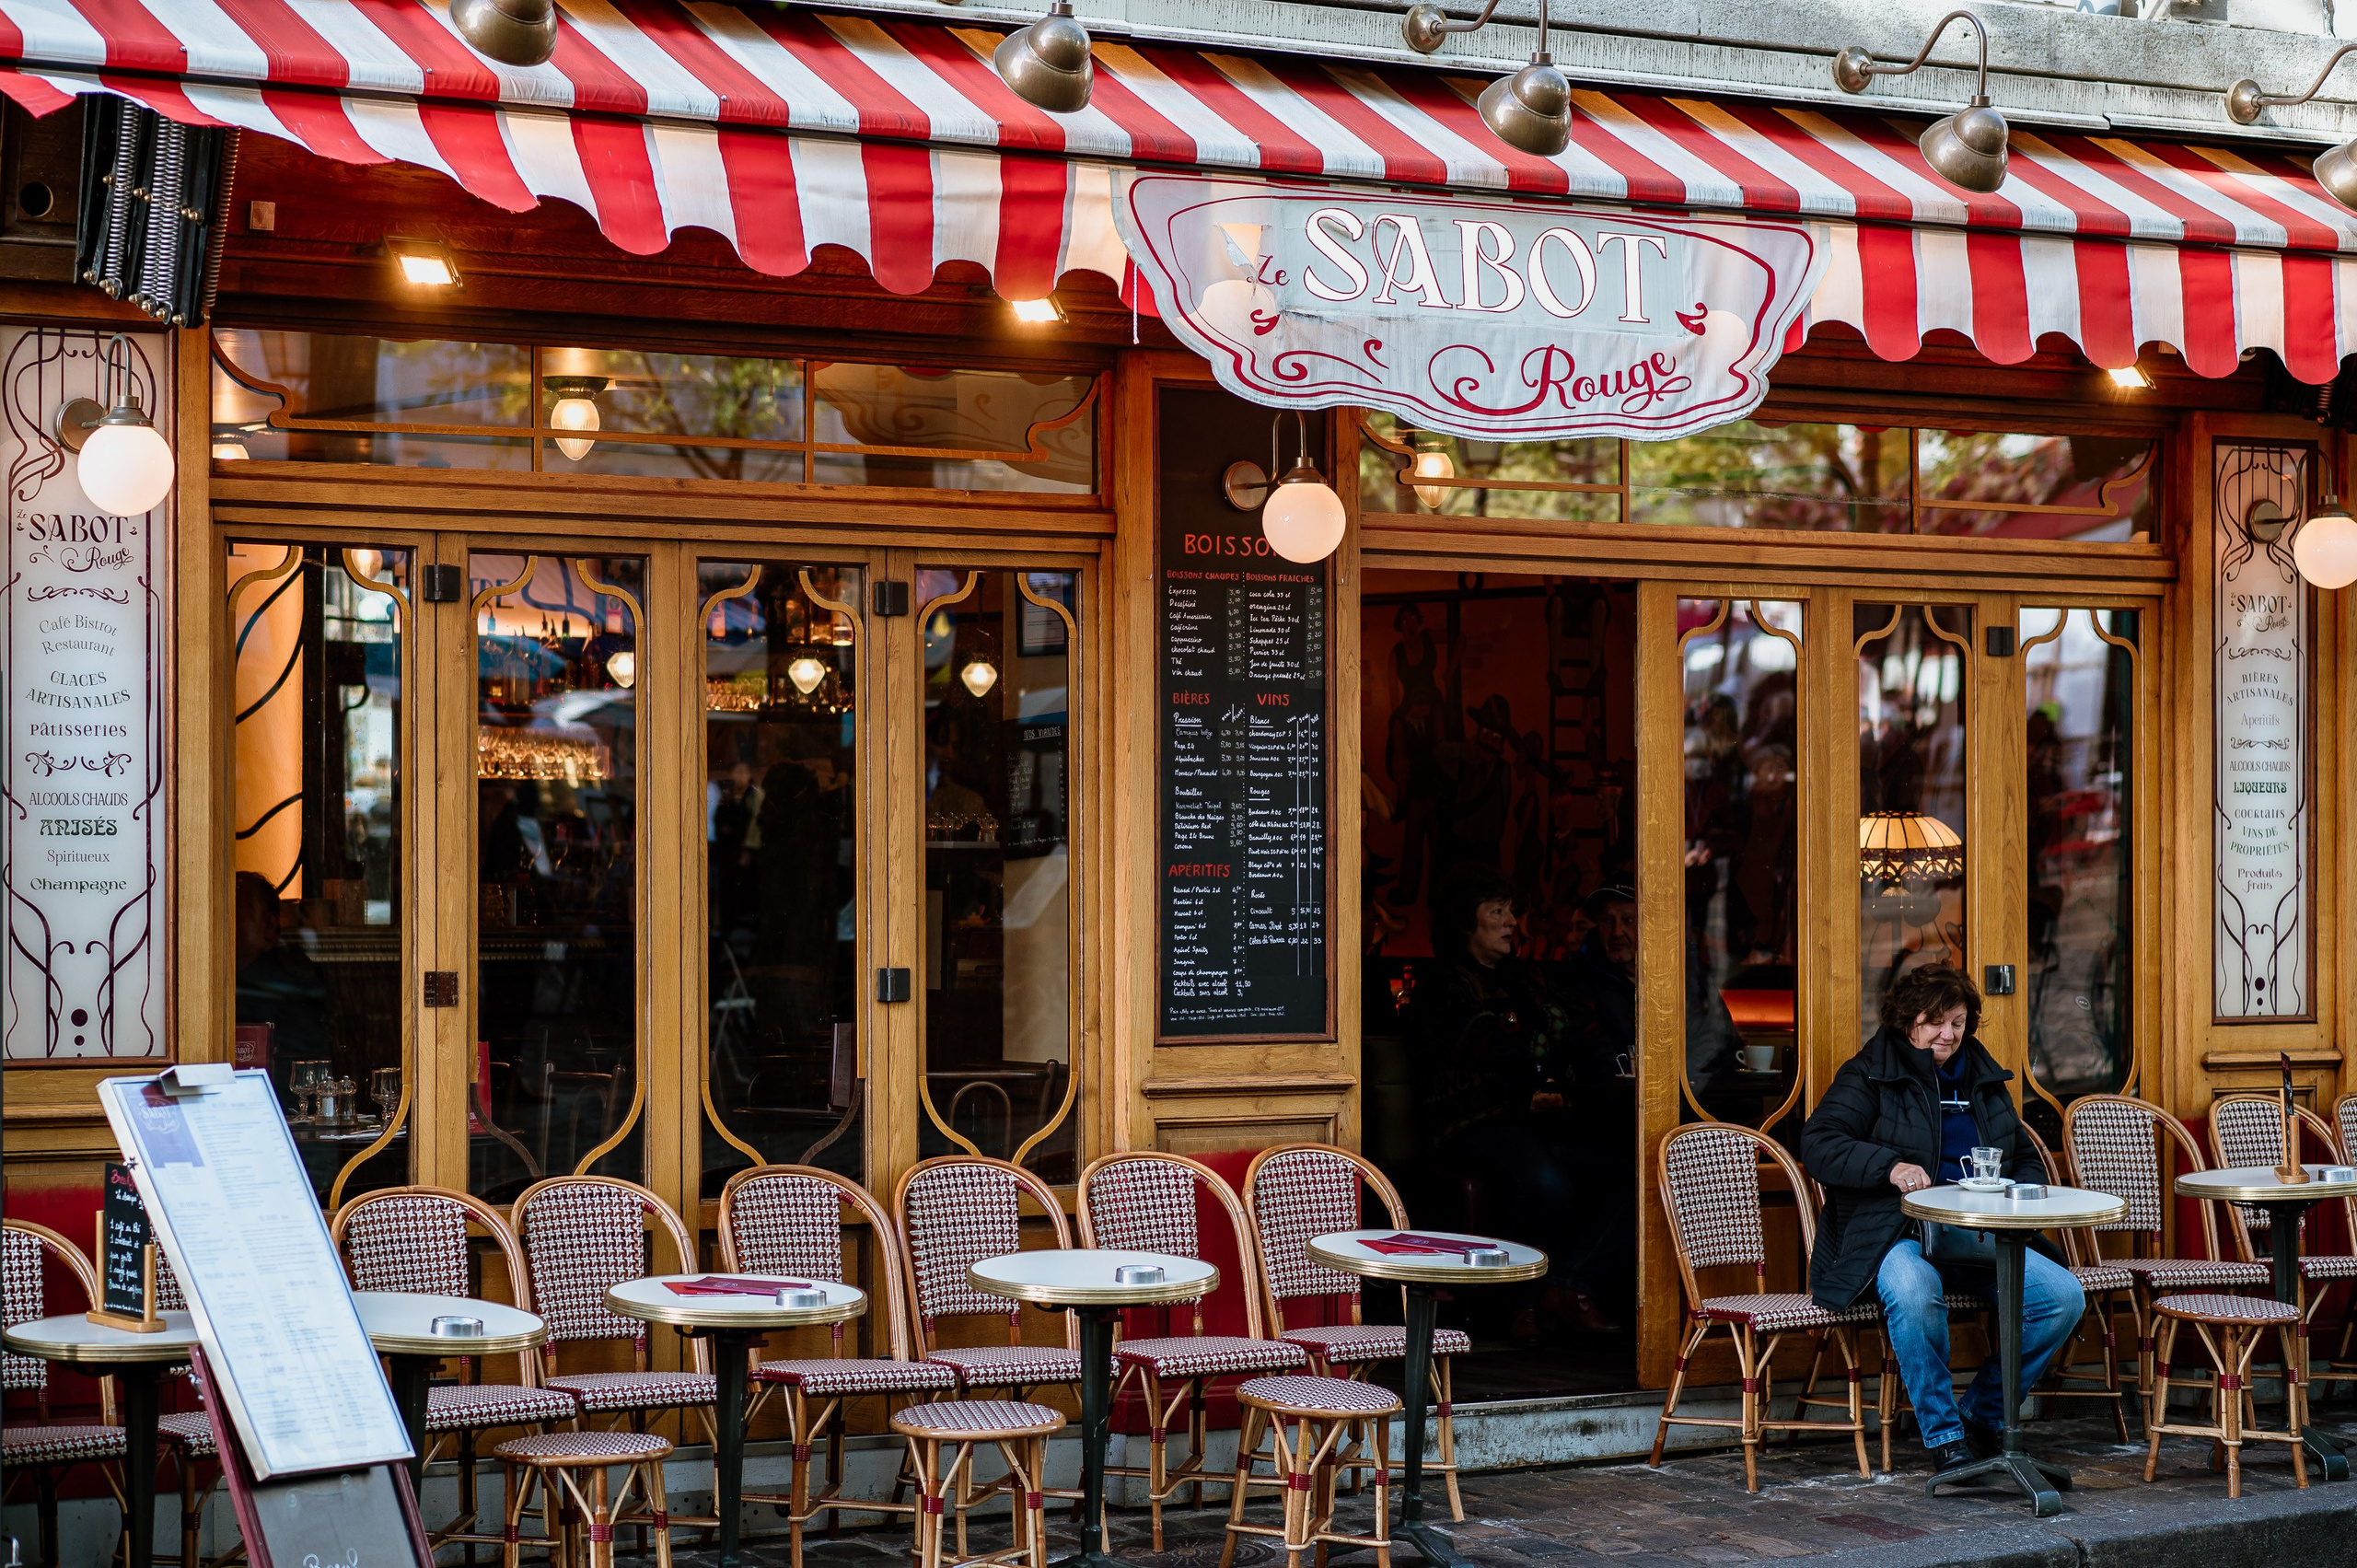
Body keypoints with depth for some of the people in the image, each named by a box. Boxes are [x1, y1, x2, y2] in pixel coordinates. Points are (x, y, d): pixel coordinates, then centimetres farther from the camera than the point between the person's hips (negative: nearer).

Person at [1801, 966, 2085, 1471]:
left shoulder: (1983, 1078, 22)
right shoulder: (1870, 1074, 5)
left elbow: (2028, 1161, 28)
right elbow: (1818, 1144, -8)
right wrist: (1890, 1167, -24)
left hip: (1975, 1237, 5)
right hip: (1898, 1234, -5)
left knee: (2064, 1297, -17)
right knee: (1913, 1292, -40)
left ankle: (1982, 1415, -1)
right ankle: (1943, 1435, -23)